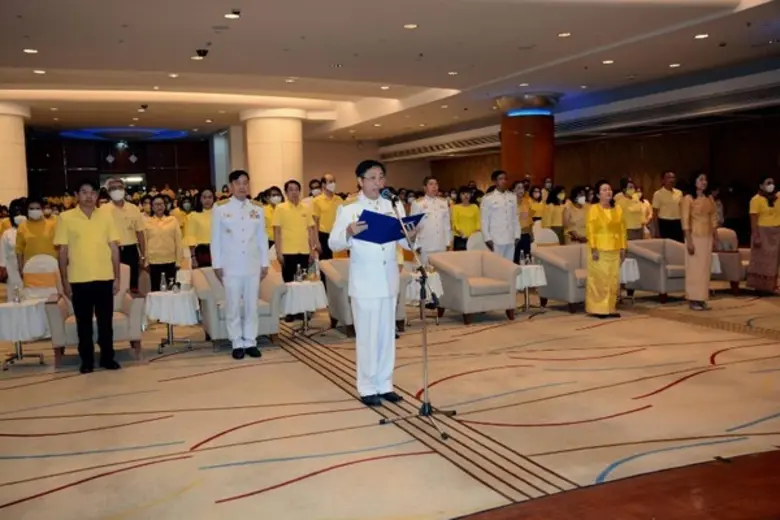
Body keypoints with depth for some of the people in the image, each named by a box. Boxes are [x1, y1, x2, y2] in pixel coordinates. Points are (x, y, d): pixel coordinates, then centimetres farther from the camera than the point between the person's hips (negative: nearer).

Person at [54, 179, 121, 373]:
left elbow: (114, 247, 5)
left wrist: (117, 277, 2)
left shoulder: (106, 216, 3)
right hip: (79, 280, -1)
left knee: (105, 320, 7)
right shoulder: (65, 218, 0)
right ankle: (86, 359, 19)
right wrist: (65, 281, -2)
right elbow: (63, 251, 1)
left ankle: (107, 357, 20)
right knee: (83, 322, 7)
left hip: (105, 278, 1)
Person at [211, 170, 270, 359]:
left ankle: (250, 342, 15)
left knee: (252, 306, 6)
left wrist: (265, 263, 7)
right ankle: (237, 343, 11)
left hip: (253, 265, 2)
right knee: (233, 306, 2)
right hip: (231, 266, -2)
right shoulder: (220, 210, 0)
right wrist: (217, 265, -2)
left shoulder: (257, 210, 7)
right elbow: (216, 239, 2)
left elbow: (262, 238, 10)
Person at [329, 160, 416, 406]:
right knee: (367, 336, 2)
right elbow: (333, 244, -10)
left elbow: (403, 242, 6)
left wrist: (411, 236, -16)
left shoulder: (394, 206, 8)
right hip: (364, 283, -4)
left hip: (389, 280, 4)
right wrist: (349, 233, -29)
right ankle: (367, 388, 14)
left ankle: (385, 384, 24)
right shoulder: (348, 209, -4)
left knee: (387, 335, 12)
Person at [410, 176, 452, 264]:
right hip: (425, 247, -4)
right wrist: (417, 245, -6)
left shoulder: (444, 202, 10)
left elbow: (447, 223, 12)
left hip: (441, 246, 4)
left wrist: (448, 242, 9)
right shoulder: (417, 203, -2)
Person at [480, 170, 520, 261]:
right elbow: (484, 221, -3)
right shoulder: (488, 198, -2)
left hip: (510, 239, 4)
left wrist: (517, 235, 8)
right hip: (496, 240, -4)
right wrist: (488, 239, -7)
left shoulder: (512, 197, 9)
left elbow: (515, 218, 12)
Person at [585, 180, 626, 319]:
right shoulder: (593, 209, -4)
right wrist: (593, 248, -15)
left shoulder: (617, 209, 11)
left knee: (613, 280, 7)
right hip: (600, 250, -5)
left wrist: (623, 248, 6)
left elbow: (622, 229, 12)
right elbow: (590, 230, -9)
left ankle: (610, 308, 15)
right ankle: (597, 309, 3)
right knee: (599, 279, -4)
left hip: (614, 250, 5)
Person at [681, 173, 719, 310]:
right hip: (695, 236, -6)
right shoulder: (688, 198, -8)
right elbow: (685, 220, -12)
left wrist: (715, 236, 8)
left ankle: (702, 299, 14)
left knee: (705, 268, 7)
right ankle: (693, 300, 3)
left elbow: (713, 218, 14)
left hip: (707, 236, 6)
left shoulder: (709, 198, 10)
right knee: (694, 268, -3)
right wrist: (689, 240, -17)